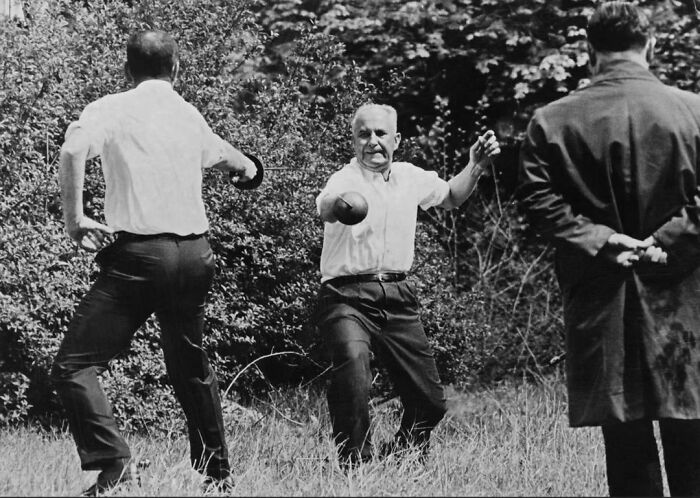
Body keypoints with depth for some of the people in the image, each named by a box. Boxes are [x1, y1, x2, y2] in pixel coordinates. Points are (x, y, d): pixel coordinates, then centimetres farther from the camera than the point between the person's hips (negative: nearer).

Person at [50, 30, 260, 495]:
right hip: (195, 255, 6)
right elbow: (222, 152, 36)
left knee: (74, 364, -6)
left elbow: (74, 150, -23)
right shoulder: (190, 116, 15)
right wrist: (247, 167, 59)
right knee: (192, 366, 23)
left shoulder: (112, 109, -2)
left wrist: (74, 219, -14)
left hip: (138, 254, -6)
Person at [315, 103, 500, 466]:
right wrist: (340, 204, -60)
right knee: (352, 362, -34)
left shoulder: (410, 177, 10)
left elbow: (451, 197, 30)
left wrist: (475, 167, 12)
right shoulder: (345, 180, -10)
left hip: (398, 299, 6)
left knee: (430, 401, 6)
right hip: (348, 298, -6)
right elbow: (326, 209, -35)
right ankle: (354, 468, -25)